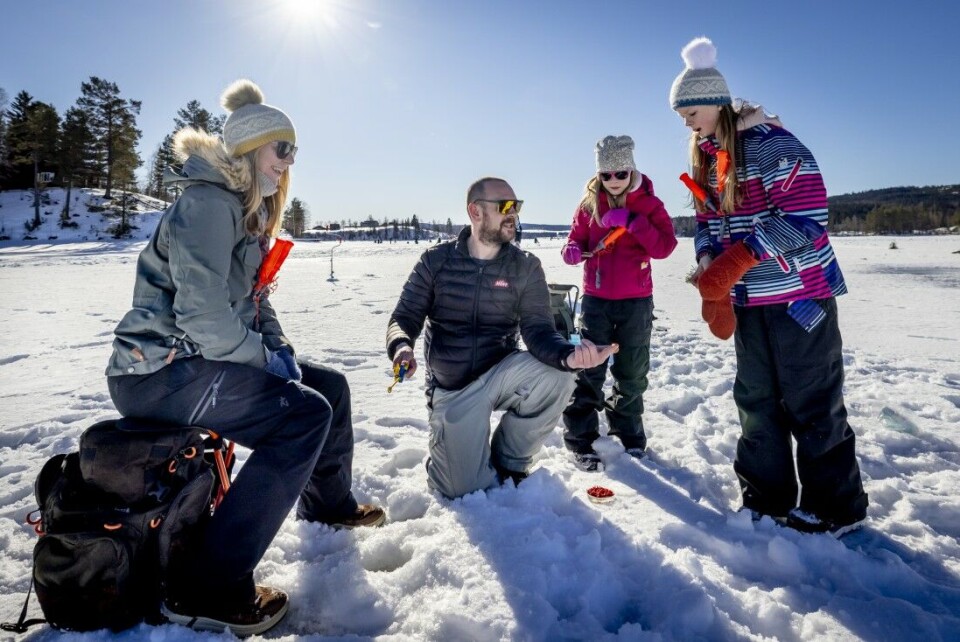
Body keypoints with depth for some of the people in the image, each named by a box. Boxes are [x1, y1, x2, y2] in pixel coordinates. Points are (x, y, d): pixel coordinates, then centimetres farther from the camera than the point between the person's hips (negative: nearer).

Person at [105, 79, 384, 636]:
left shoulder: (250, 213, 15)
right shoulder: (208, 202, -17)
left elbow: (252, 299, 19)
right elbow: (201, 314, -26)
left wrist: (280, 347, 3)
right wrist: (264, 359, -14)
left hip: (197, 361, 10)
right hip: (158, 370, -10)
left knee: (331, 387, 10)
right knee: (305, 413, -25)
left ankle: (328, 502, 33)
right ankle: (210, 590, -19)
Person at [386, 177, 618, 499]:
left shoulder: (526, 267, -6)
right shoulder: (436, 260, -6)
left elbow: (538, 330, -16)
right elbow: (404, 317, -7)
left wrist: (569, 354, -39)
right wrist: (401, 347, -32)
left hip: (500, 376, 2)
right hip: (452, 390, -1)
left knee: (555, 375, -30)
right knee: (468, 490, -10)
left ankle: (508, 458, -3)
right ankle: (445, 445, 27)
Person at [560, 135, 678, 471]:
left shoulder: (648, 203, -2)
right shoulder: (590, 202, 2)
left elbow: (664, 247, -12)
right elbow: (577, 237, 8)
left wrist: (631, 221, -22)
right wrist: (572, 251, -15)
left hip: (636, 300, 0)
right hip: (595, 298, 0)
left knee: (632, 372, 11)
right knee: (589, 370, -2)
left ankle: (628, 433, 30)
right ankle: (581, 440, 7)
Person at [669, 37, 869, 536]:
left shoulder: (771, 143, -14)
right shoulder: (706, 158, 10)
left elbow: (807, 218, -20)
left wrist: (737, 260, -27)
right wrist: (711, 276, -6)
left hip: (799, 294, -7)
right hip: (748, 301, 7)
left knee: (811, 403, 1)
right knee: (756, 400, 11)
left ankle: (835, 508, 18)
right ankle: (766, 499, 25)